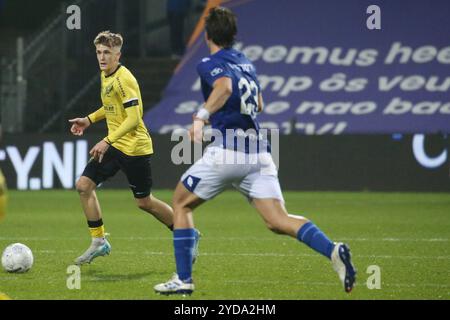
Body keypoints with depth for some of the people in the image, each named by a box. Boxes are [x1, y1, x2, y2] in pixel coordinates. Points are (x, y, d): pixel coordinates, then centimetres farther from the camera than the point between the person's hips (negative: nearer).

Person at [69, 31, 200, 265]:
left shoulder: (123, 79, -20)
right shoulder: (105, 75, 8)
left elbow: (134, 118, -25)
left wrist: (107, 141, -29)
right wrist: (89, 119, 15)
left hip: (134, 147, -9)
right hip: (115, 146, 9)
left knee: (144, 202, 1)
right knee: (84, 185, -3)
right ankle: (99, 242, 5)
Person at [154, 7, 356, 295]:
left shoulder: (210, 65, -2)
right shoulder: (246, 63, 21)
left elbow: (224, 87, -25)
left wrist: (202, 116, -35)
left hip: (226, 152, -6)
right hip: (259, 154, 6)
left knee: (181, 204, 15)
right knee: (278, 221, -4)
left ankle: (183, 279, 11)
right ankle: (333, 251, -29)